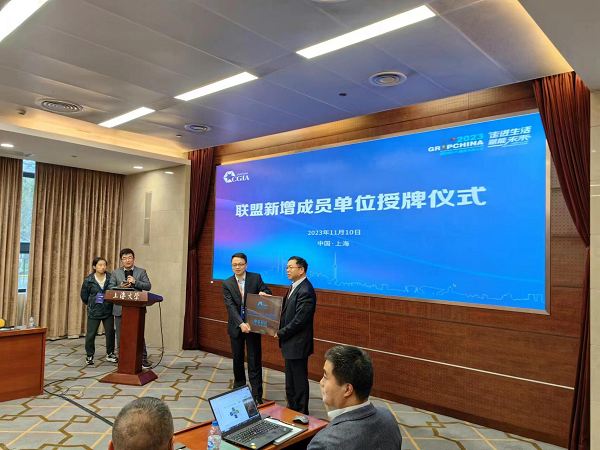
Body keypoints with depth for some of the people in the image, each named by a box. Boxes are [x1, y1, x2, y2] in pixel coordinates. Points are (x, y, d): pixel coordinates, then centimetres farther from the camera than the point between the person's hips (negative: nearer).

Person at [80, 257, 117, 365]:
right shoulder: (89, 280, -4)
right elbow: (84, 296, 7)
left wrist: (111, 302, -2)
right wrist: (91, 304, 12)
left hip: (108, 311, 1)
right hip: (94, 312, -1)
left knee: (110, 332, 6)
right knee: (91, 334, 5)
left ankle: (110, 354, 22)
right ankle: (89, 355, 22)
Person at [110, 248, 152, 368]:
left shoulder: (141, 272, 7)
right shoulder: (116, 273, 11)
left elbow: (148, 286, -2)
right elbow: (110, 288, 5)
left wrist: (135, 282, -16)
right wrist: (120, 287, -14)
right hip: (120, 308, 1)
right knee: (121, 336, 8)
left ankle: (143, 359, 9)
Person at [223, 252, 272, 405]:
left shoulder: (256, 278, -4)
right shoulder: (227, 284, -3)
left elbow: (268, 293, -1)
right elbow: (230, 306, -12)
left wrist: (263, 293, -26)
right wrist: (241, 324, -25)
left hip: (253, 325, -2)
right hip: (236, 327, 2)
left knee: (255, 361, 1)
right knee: (237, 360, 15)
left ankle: (257, 396, 7)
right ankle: (238, 389, 35)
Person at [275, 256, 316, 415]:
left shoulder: (305, 291, -22)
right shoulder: (295, 287, 9)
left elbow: (299, 320, -24)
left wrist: (281, 333, -13)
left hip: (297, 344, -10)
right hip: (290, 343, 10)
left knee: (299, 380, 5)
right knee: (290, 381, 21)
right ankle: (292, 409, 35)